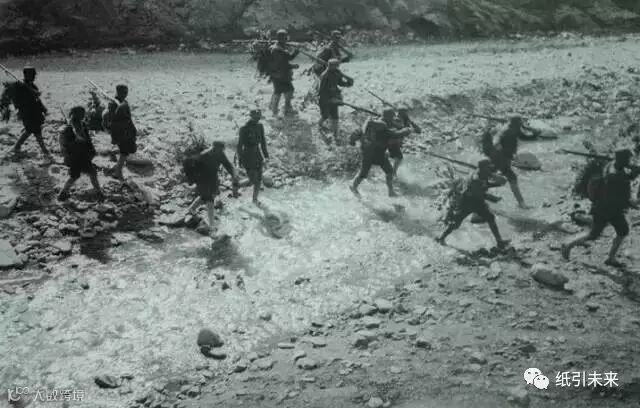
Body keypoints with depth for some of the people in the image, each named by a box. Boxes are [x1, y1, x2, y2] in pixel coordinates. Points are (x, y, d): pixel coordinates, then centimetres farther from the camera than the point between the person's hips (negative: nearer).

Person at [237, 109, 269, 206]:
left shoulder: (260, 126, 2)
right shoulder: (244, 128, -16)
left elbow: (263, 141, 12)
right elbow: (240, 144, -13)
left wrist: (266, 154, 13)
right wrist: (240, 159, -13)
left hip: (257, 155, 6)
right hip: (248, 155, -6)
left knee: (259, 180, 8)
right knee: (253, 181, -8)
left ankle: (255, 199, 27)